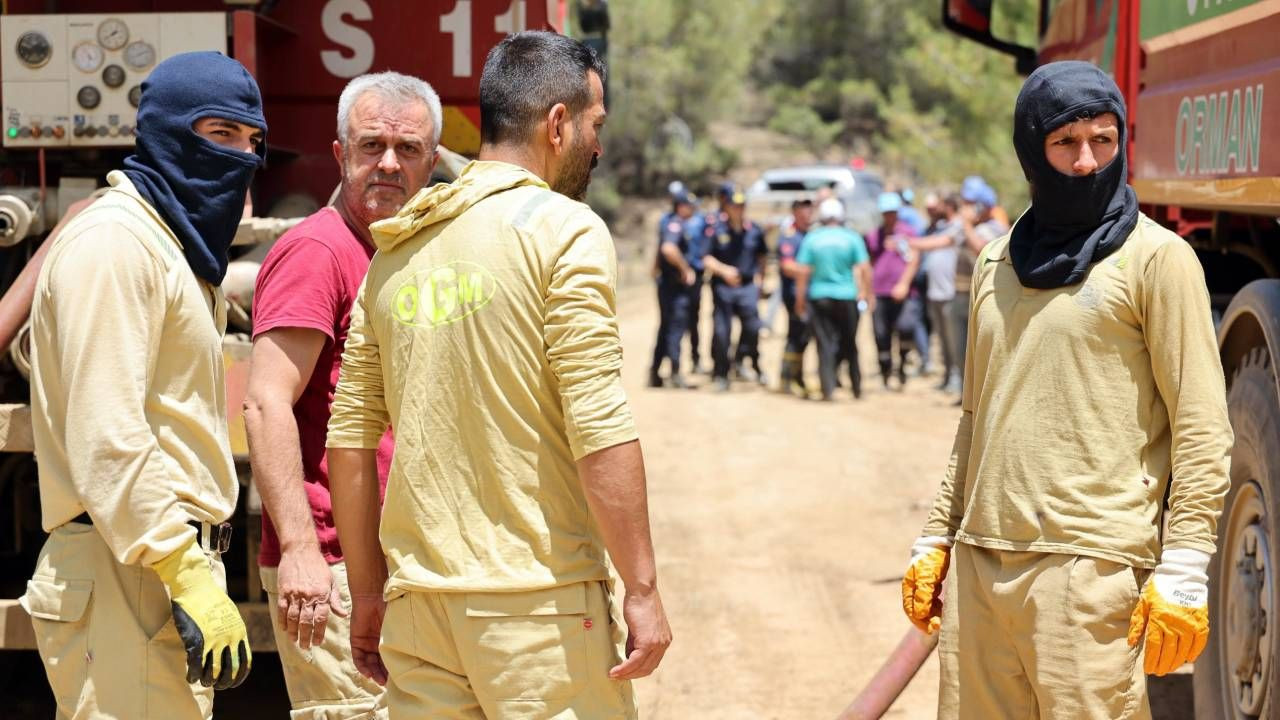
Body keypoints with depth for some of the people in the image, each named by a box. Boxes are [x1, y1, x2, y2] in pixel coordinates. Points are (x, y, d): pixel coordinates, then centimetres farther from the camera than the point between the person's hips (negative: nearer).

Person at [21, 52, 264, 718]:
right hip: (129, 570, -10)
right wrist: (192, 580, -23)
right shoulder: (114, 243, -10)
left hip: (169, 559, 10)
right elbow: (106, 439, -19)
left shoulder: (171, 249, 22)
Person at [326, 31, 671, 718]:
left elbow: (349, 436, 12)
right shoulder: (565, 229, -6)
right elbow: (599, 429, -14)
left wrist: (368, 591, 19)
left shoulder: (397, 249, 12)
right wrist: (642, 590, -10)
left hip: (418, 603, 6)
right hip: (540, 597, -6)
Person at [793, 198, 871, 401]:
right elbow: (864, 269, -5)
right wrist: (868, 293, 5)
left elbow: (803, 272, -3)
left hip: (820, 297, 0)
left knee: (825, 343, 1)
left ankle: (828, 388, -10)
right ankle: (856, 386, 20)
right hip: (846, 296, 0)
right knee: (849, 343, 13)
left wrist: (800, 298, 4)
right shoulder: (852, 238, -3)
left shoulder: (812, 239, -1)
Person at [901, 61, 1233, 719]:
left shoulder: (1156, 258, -2)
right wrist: (936, 539, 18)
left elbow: (1201, 429, -6)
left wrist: (1182, 573, -13)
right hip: (979, 565, 6)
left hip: (1092, 566, -5)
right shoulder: (997, 263, 17)